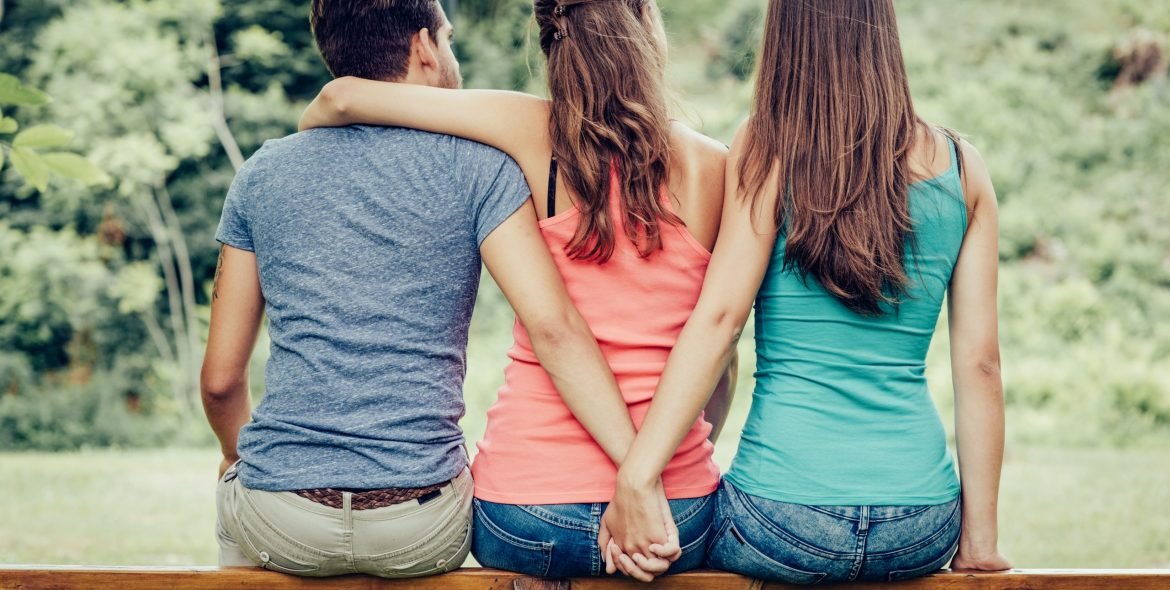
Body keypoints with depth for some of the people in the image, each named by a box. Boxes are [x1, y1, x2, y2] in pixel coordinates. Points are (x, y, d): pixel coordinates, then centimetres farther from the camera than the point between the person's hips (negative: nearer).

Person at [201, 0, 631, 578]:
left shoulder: (263, 172, 6)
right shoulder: (475, 165, -3)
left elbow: (221, 378, 8)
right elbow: (553, 326, -16)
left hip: (277, 519, 2)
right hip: (422, 529, -1)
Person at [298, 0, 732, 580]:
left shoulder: (536, 132, -7)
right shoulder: (711, 167, -3)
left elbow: (343, 97, -6)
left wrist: (305, 130, 16)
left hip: (527, 516, 0)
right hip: (678, 514, 1)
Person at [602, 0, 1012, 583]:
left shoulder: (768, 146, -5)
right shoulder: (960, 165, 4)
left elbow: (719, 316, -14)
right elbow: (979, 364, 3)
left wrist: (635, 477, -15)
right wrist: (979, 538, 9)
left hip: (784, 519, -3)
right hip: (922, 529, 4)